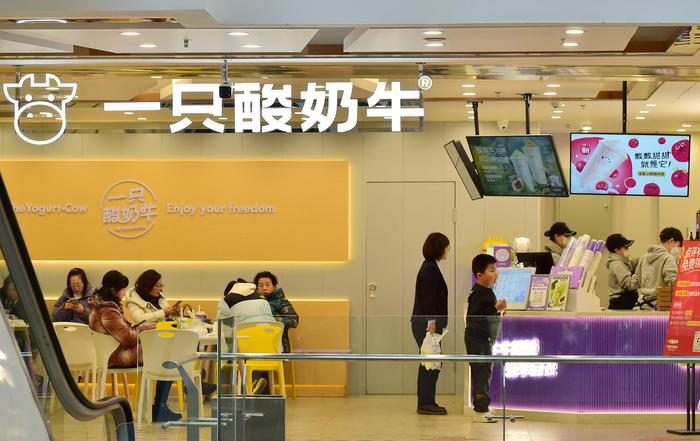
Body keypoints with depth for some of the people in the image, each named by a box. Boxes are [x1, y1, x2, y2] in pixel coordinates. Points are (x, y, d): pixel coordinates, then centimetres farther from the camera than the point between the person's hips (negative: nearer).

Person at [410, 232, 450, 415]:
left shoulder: (431, 267, 17)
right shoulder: (430, 269, -14)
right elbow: (429, 298, -19)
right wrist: (431, 323, -21)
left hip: (426, 323, 10)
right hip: (426, 324, -10)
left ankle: (426, 403, 17)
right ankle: (425, 403, -3)